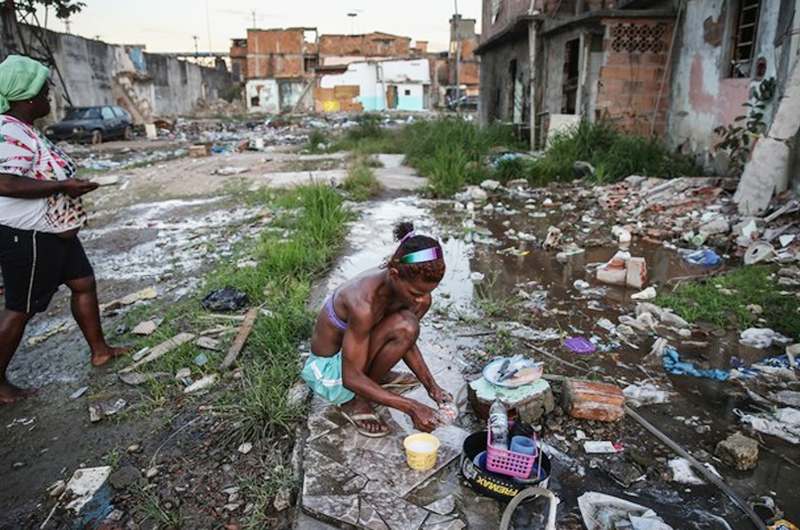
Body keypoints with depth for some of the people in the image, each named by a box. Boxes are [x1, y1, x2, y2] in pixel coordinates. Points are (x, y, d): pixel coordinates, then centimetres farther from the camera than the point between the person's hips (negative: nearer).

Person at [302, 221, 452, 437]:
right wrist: (411, 407, -32)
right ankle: (355, 401, -8)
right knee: (403, 327, -31)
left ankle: (378, 376, 9)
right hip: (329, 369, -7)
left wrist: (432, 387, -7)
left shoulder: (400, 285, -14)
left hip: (354, 348, 8)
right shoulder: (364, 304, -37)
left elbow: (406, 343, 1)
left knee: (424, 302, -2)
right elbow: (351, 378, -30)